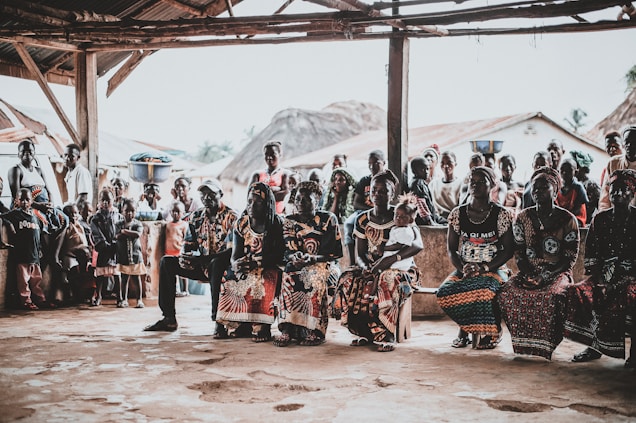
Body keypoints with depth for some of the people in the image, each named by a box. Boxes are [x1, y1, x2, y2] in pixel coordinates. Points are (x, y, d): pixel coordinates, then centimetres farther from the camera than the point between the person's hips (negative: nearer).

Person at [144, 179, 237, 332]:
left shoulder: (230, 217, -9)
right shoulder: (196, 217, 9)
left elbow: (231, 250, -18)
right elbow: (189, 244, 13)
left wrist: (203, 259, -27)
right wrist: (185, 256, -12)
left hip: (222, 266, -7)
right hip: (202, 265, 7)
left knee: (216, 263, -40)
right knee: (166, 262, -6)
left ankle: (218, 319, -36)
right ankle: (169, 319, -9)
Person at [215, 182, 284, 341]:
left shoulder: (277, 223, -8)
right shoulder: (241, 223, 3)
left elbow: (279, 256, -12)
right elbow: (235, 255, 1)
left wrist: (256, 263, -26)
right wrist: (236, 264, -24)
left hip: (269, 268, -4)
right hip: (245, 268, 4)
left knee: (261, 280, -35)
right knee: (229, 277, -24)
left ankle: (260, 327, -32)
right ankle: (231, 325, -18)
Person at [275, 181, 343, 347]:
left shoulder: (328, 219, 2)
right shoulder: (290, 222, 11)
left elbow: (336, 252, -4)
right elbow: (287, 251, 2)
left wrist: (312, 258, -18)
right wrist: (294, 258, -23)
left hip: (325, 265, -2)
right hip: (298, 266, 3)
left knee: (316, 276, -36)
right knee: (289, 276, -31)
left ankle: (315, 330, -35)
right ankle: (286, 328, -36)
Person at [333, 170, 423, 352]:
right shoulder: (363, 220, 7)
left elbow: (418, 244, -19)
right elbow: (359, 254, 6)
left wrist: (391, 259, -31)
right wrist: (365, 268, -19)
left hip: (399, 269, -4)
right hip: (370, 268, 4)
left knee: (386, 280, -38)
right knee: (348, 280, -26)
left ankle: (386, 335, -29)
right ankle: (364, 332, -15)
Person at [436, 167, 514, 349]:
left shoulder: (502, 214, -1)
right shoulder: (457, 214, 7)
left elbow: (508, 250, -4)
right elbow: (452, 250, 8)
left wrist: (484, 267, -17)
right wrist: (462, 268, -13)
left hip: (494, 269, -3)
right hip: (463, 269, 3)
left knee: (484, 290, -38)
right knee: (444, 292, -29)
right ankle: (467, 327, -2)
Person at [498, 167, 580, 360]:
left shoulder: (567, 219, 1)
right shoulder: (523, 218, 10)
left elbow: (570, 257, -3)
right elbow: (519, 253, 9)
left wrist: (547, 275, -17)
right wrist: (529, 273, -12)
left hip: (558, 272, -3)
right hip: (529, 271, 3)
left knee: (553, 296, -38)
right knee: (507, 293, -30)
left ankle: (546, 346, -22)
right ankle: (523, 343, -20)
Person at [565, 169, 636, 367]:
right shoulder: (600, 219, 11)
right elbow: (592, 254, 8)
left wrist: (618, 282, -18)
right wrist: (598, 279, -9)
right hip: (605, 274, 4)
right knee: (578, 292, -23)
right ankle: (594, 346, -12)